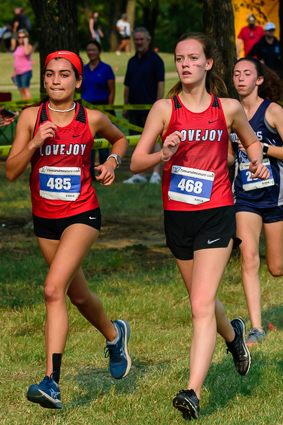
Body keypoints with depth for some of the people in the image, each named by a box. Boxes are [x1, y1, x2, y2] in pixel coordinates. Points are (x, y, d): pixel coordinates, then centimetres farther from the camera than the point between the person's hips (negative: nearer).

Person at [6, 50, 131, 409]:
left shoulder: (92, 120, -4)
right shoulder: (31, 117, -3)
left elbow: (120, 139, 19)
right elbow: (11, 172, -7)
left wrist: (112, 161, -1)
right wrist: (34, 143, -22)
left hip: (82, 215, -4)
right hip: (45, 218, 4)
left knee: (53, 289, -21)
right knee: (78, 295, 18)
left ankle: (51, 382, -22)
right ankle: (114, 334, 50)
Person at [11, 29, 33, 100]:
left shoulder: (29, 46, -4)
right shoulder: (19, 47, 19)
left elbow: (27, 53, -28)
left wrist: (26, 42, -16)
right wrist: (15, 73, 24)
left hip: (26, 71, -8)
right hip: (18, 72, 8)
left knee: (26, 89, -16)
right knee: (21, 90, 5)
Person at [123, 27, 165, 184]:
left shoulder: (155, 59, -4)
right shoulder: (132, 61, 16)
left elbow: (160, 84, -9)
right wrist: (125, 106, 13)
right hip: (134, 110, 7)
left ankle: (156, 173, -7)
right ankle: (139, 174, 10)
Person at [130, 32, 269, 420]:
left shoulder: (229, 108, 2)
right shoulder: (165, 108, 0)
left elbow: (251, 141, 22)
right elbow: (136, 162, -3)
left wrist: (258, 162, 0)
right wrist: (164, 154, -22)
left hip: (216, 214, -3)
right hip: (177, 215, 3)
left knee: (202, 305, -14)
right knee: (201, 300, 18)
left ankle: (193, 393, -18)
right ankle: (234, 335, 51)